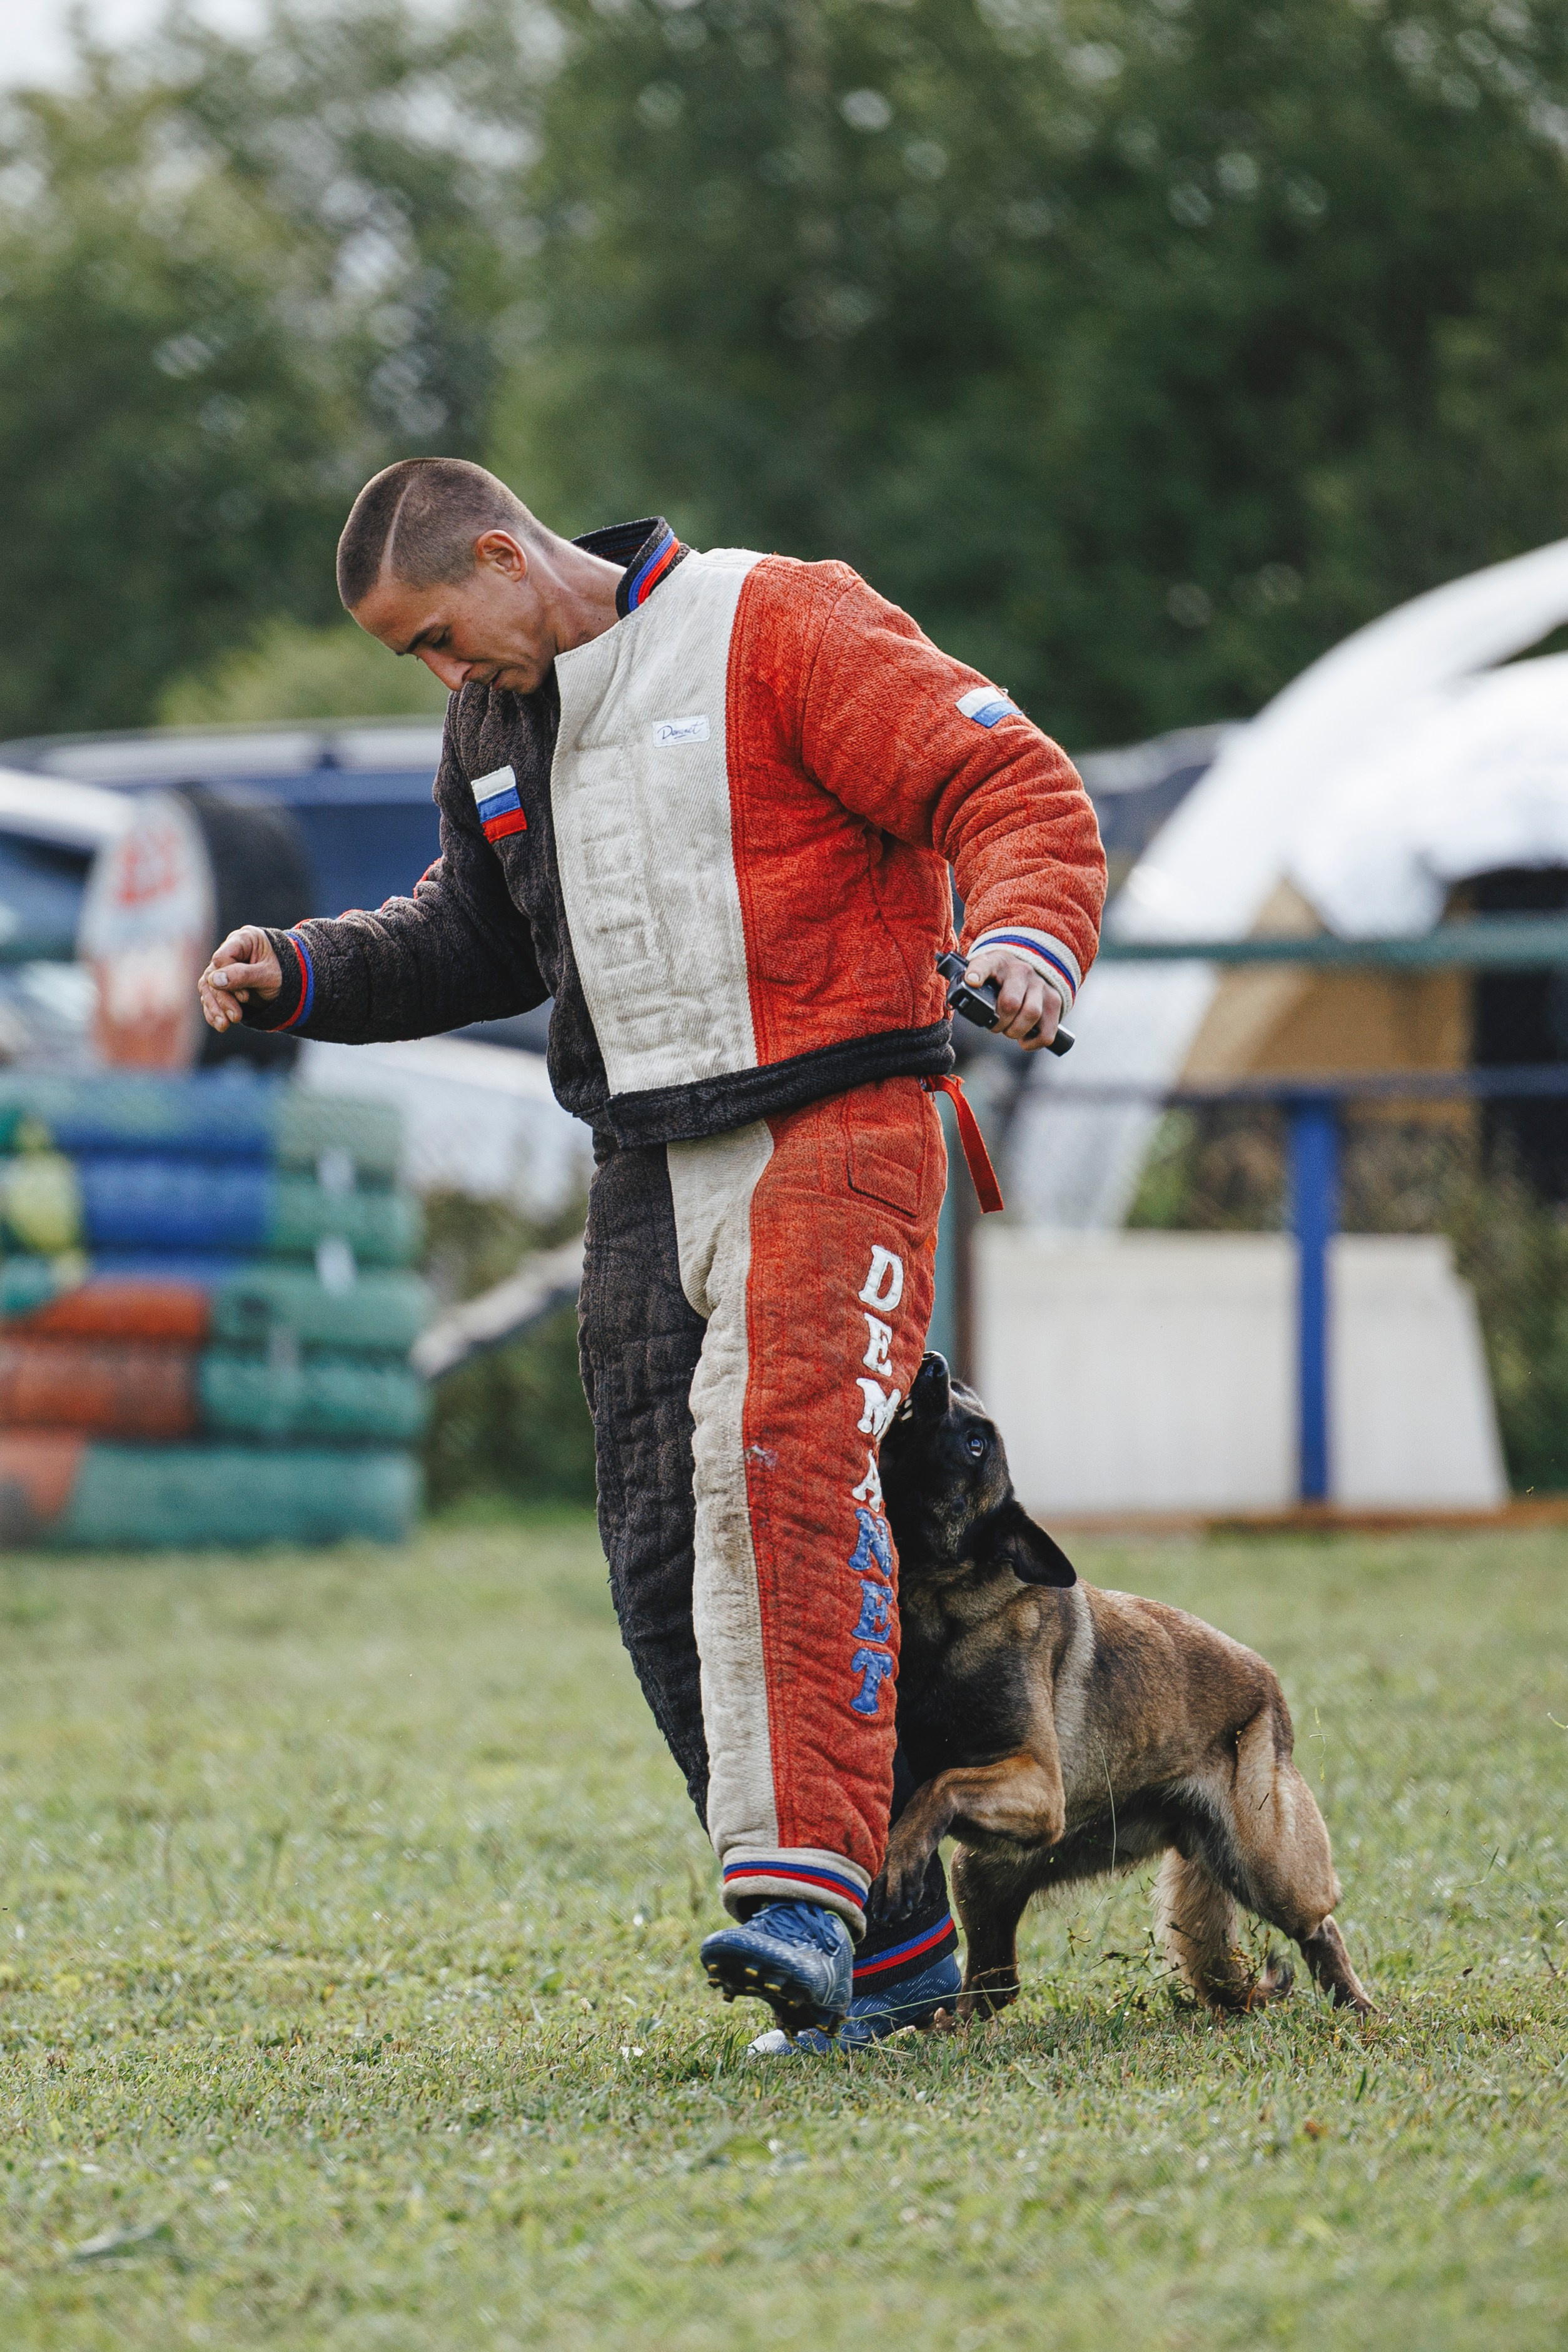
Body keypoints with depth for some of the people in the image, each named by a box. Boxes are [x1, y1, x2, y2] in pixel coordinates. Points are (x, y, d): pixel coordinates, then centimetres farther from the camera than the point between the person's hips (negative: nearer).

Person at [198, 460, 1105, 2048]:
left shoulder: (784, 631, -8)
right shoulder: (494, 729, 15)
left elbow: (1013, 790, -13)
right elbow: (474, 938, 29)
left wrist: (1027, 937, -32)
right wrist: (304, 975, 12)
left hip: (830, 1136, -7)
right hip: (646, 1173, 7)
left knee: (777, 1469, -27)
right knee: (665, 1564, 2)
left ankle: (801, 1887, -32)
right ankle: (887, 1948, 8)